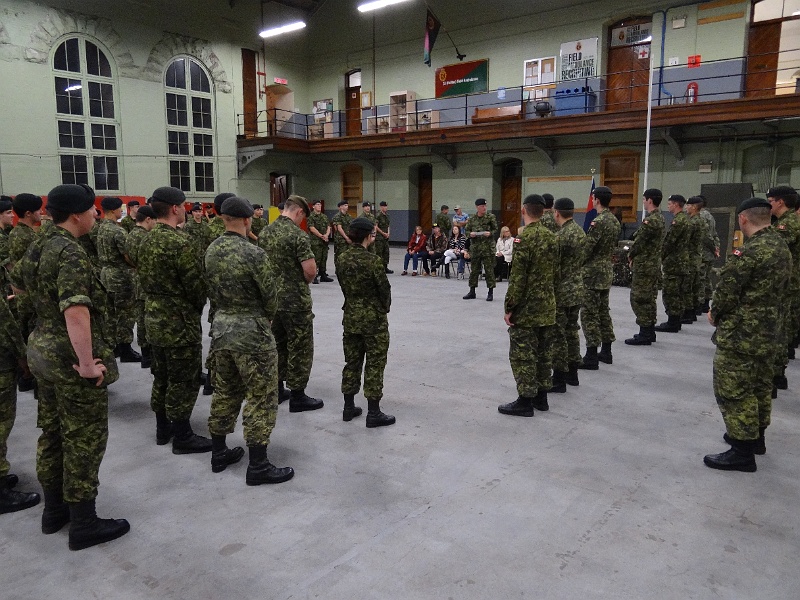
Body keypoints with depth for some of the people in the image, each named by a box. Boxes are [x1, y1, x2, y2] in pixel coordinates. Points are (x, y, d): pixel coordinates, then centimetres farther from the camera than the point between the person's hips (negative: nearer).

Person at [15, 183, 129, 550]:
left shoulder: (37, 248, 7)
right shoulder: (71, 254, -22)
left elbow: (17, 284, 25)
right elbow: (76, 313, -32)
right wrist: (88, 364, -27)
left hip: (44, 351, 10)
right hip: (72, 358, -10)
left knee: (53, 433, 18)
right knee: (84, 439, 1)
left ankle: (54, 510, 32)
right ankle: (83, 525, 12)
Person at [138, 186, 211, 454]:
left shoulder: (146, 241, 7)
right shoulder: (180, 243, -21)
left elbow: (145, 279, 13)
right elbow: (198, 286, -18)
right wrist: (198, 307, 1)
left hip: (154, 319, 9)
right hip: (180, 323, -9)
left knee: (162, 376, 19)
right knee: (184, 381, 3)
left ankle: (163, 428, 32)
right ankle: (182, 437, 13)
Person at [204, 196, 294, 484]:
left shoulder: (211, 250, 3)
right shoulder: (253, 253, -19)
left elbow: (212, 289, 11)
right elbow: (270, 295, -11)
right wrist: (266, 317, 8)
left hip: (220, 326, 8)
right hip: (251, 331, -8)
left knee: (225, 391, 19)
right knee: (260, 396, 2)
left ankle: (219, 452, 30)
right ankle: (258, 465, 8)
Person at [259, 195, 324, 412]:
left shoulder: (264, 232, 6)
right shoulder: (298, 234, -17)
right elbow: (310, 270, -21)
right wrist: (303, 282, -1)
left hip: (272, 297, 8)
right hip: (295, 300, -7)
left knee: (277, 344, 19)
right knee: (299, 348, 2)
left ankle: (276, 388, 27)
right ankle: (297, 396, 8)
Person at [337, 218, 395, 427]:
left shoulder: (343, 258, 0)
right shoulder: (372, 260, -18)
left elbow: (344, 285, 6)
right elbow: (385, 289, -12)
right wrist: (384, 308, 7)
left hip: (350, 316, 6)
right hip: (374, 318, -6)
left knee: (352, 362, 15)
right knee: (374, 364, 3)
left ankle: (349, 407, 24)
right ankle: (373, 413, 8)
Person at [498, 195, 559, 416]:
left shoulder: (524, 238, -17)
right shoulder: (552, 237, 8)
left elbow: (517, 277, -19)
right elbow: (555, 272, 14)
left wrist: (509, 307, -13)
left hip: (526, 308, -8)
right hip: (547, 306, 8)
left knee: (522, 354, -1)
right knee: (543, 351, 14)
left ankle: (525, 401, 3)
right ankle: (541, 396, 23)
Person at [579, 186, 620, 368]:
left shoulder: (598, 221, -19)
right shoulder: (615, 221, 10)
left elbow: (587, 248, -20)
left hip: (593, 273, -9)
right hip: (607, 271, 9)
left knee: (589, 314, -5)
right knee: (603, 312, 16)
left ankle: (591, 357, -3)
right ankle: (606, 352, 24)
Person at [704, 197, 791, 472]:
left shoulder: (748, 251, -22)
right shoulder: (783, 248, 8)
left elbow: (726, 291, -20)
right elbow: (781, 289, 13)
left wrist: (715, 314, -2)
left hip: (739, 335, -10)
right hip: (769, 331, 10)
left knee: (733, 390, -1)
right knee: (760, 386, 21)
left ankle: (742, 452, 5)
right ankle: (756, 436, 36)